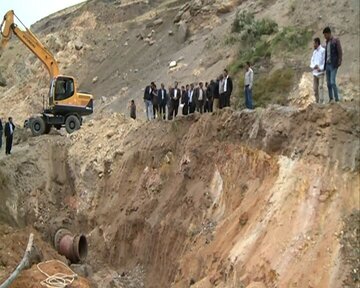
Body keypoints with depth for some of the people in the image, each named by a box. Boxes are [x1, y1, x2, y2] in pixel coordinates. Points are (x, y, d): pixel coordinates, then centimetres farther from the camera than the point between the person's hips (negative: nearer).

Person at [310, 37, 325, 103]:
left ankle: (321, 101, -18)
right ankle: (317, 101, 13)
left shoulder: (323, 50, -4)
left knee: (320, 86, -15)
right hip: (314, 72, 7)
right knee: (315, 88, 7)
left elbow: (325, 61, -8)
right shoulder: (314, 52, 18)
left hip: (320, 72, -7)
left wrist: (321, 68, -18)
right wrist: (313, 66, -5)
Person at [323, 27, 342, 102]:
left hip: (333, 65, -7)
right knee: (328, 83, 6)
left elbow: (340, 52, -9)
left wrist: (339, 62, -16)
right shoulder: (327, 42, 17)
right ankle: (330, 98, 12)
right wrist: (324, 65, 13)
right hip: (327, 65, 7)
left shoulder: (336, 41, -4)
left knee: (332, 82, -14)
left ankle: (337, 99, -9)